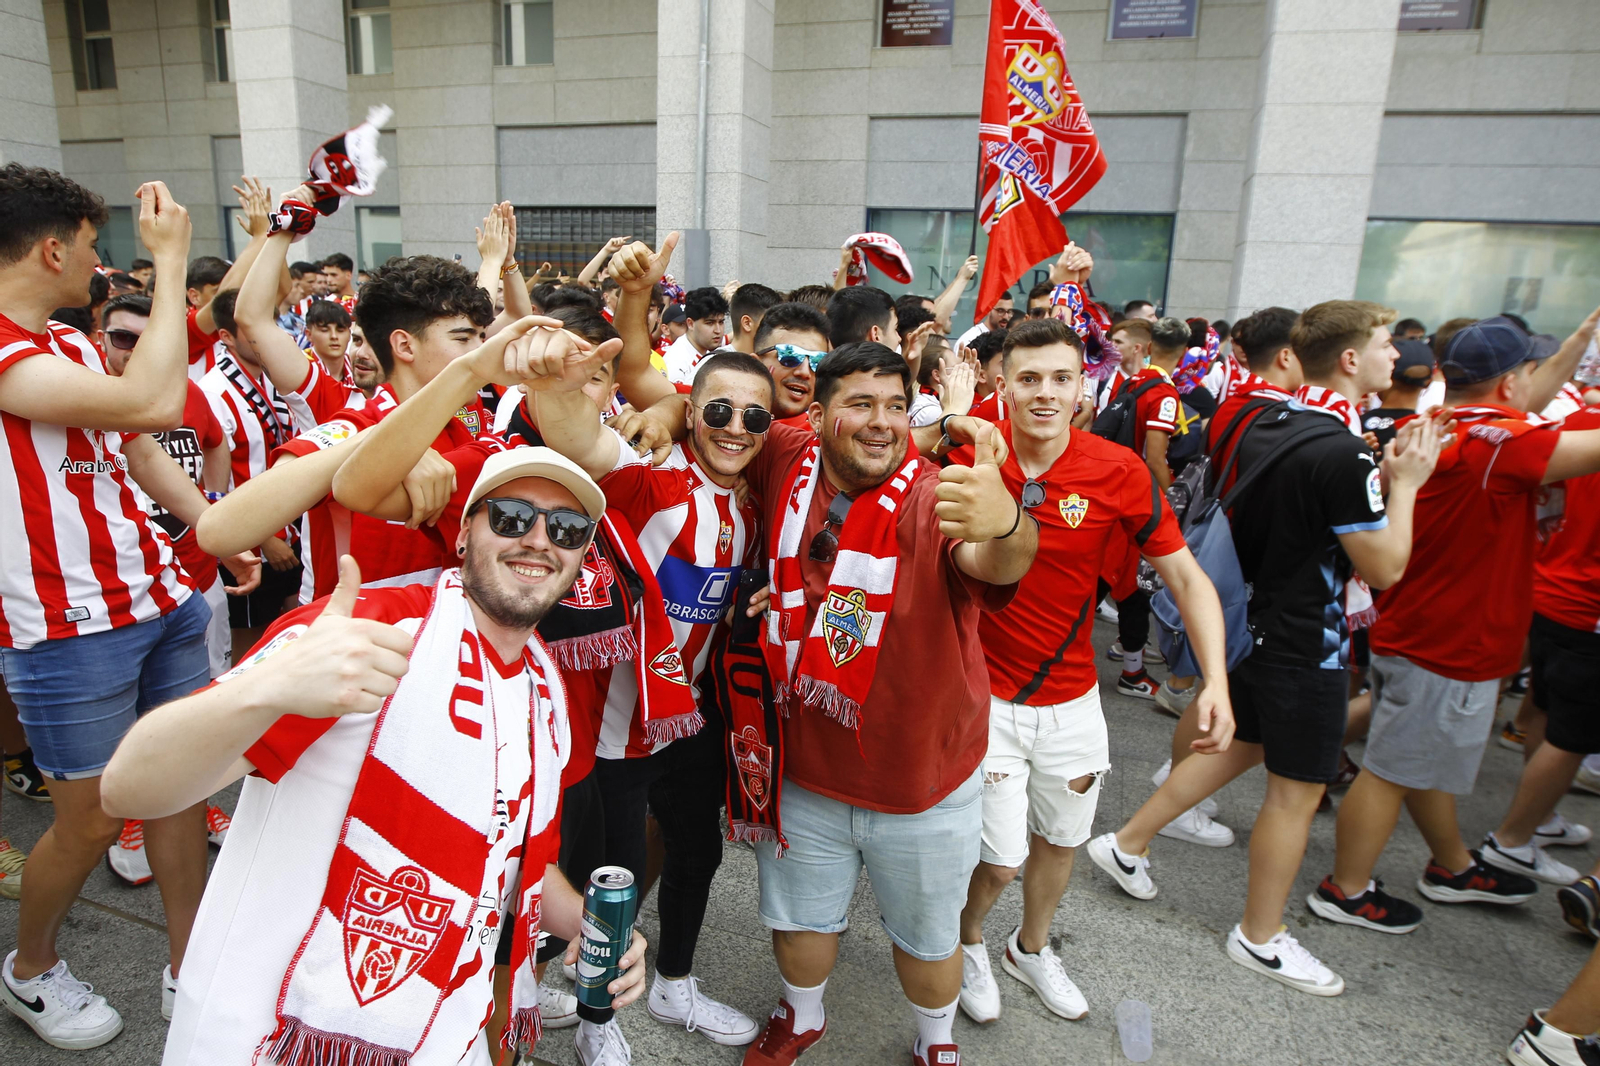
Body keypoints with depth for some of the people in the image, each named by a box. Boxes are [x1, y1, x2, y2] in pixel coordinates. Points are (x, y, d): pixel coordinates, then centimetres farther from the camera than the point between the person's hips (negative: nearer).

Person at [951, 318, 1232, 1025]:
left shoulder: (1118, 472, -12)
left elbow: (1187, 576, -7)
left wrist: (1217, 681, -18)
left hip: (1071, 699, 3)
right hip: (984, 695, -2)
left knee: (1060, 838, 22)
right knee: (999, 857, 2)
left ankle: (1031, 949, 53)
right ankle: (967, 943, 38)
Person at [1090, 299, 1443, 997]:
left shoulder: (1264, 425, 3)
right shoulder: (1341, 451, -24)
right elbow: (1385, 567, -18)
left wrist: (1379, 476, 7)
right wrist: (1406, 482, -8)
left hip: (1253, 623, 9)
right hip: (1306, 646, -9)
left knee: (1239, 747, 24)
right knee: (1296, 791, 7)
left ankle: (1126, 843, 31)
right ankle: (1261, 938, 24)